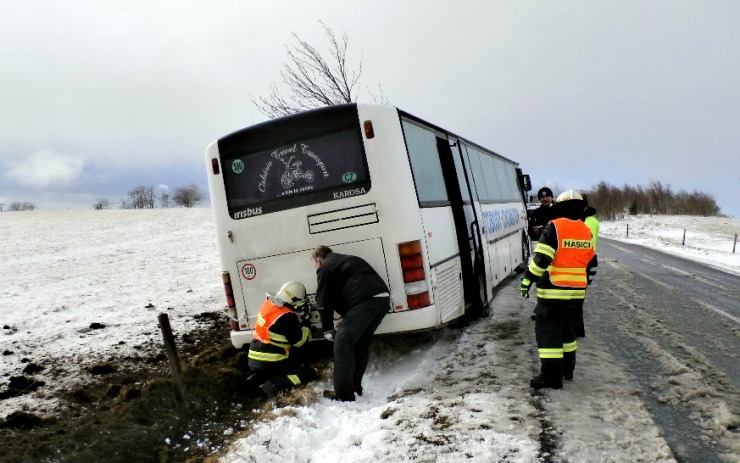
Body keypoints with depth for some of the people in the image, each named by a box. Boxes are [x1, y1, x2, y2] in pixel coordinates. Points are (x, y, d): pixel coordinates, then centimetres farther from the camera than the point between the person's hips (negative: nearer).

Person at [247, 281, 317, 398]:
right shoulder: (287, 317, -18)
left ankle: (259, 377, 12)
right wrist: (306, 327, 5)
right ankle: (272, 385, -19)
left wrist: (300, 324, 12)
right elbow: (298, 341, -9)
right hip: (268, 363, -8)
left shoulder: (269, 304, 5)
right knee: (309, 373, -5)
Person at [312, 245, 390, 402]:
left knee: (342, 343, -2)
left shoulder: (325, 268, 12)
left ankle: (344, 394, -1)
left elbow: (324, 302, 9)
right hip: (382, 298, 9)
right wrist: (346, 320, 39)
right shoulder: (348, 261, 36)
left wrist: (328, 329, 19)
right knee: (361, 343, 21)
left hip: (365, 301, -8)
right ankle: (355, 386, 26)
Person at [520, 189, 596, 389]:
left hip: (553, 291, -7)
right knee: (567, 327, 21)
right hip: (576, 291, 7)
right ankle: (567, 368, 32)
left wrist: (528, 279, -13)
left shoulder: (555, 227, -12)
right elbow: (590, 262, 18)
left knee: (547, 329, -3)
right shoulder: (586, 231, 9)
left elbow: (541, 258, -20)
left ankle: (551, 375, -4)